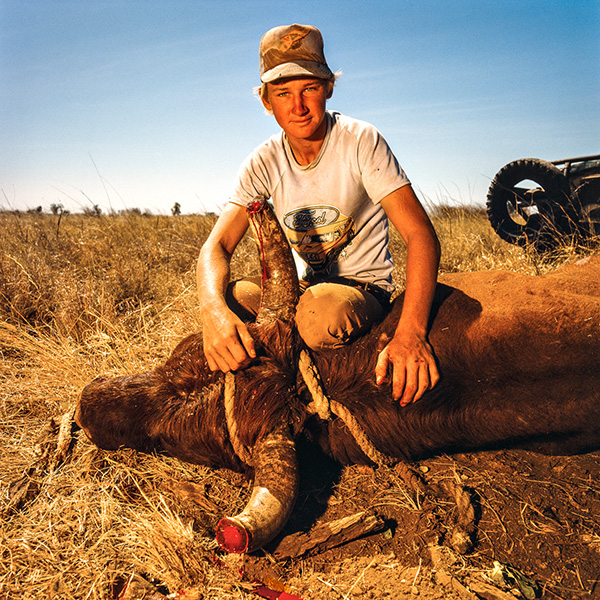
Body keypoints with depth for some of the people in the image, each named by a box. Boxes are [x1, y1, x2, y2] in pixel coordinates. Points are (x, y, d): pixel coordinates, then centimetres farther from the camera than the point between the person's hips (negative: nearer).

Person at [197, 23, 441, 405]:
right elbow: (218, 245, -13)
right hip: (303, 286, 3)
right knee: (228, 299, -25)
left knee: (323, 313, -37)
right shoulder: (264, 163, -5)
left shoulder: (360, 141, -17)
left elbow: (421, 234, -25)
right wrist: (214, 309, -38)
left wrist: (411, 333, -42)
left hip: (365, 288, -3)